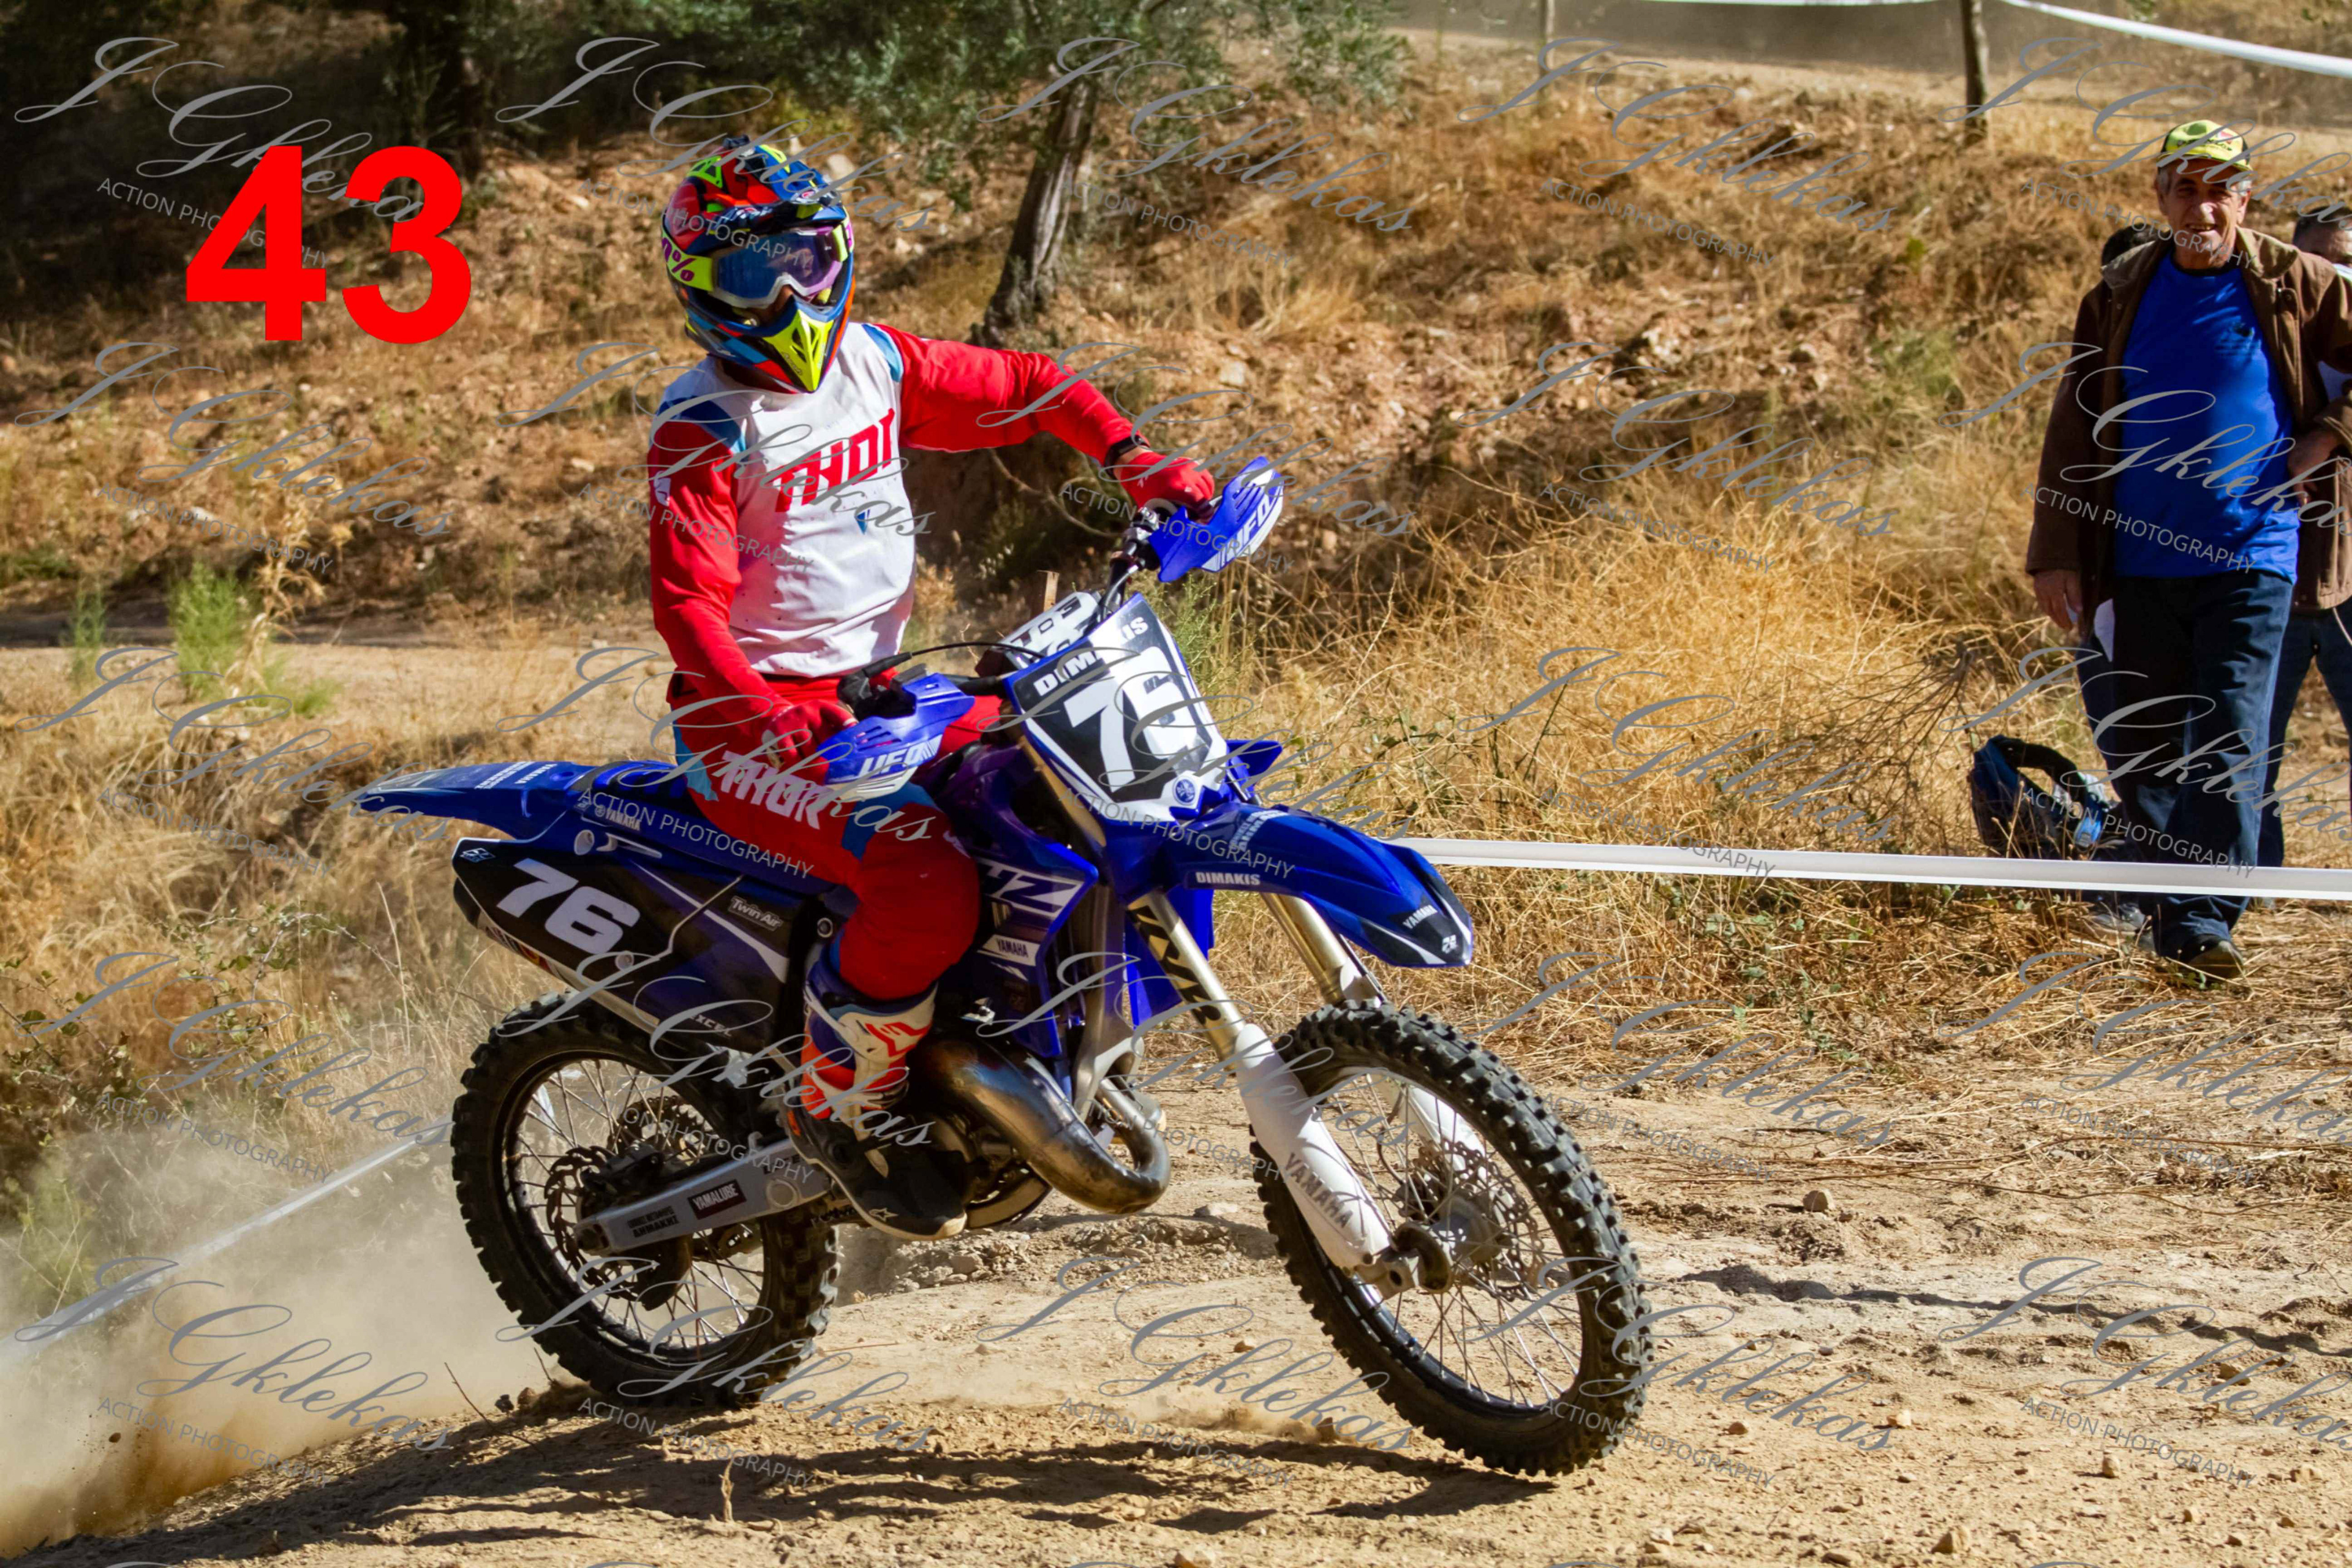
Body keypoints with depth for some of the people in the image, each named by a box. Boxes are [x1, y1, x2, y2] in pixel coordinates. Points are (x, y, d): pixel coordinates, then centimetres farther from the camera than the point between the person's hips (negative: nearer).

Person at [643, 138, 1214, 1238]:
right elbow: (687, 605, -23)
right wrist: (772, 716, -40)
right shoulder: (701, 433, -13)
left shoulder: (873, 363, 8)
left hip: (879, 686, 8)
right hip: (758, 724, -8)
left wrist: (1129, 455, -2)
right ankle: (839, 1107, -7)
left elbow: (1021, 390, 17)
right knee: (928, 889, -30)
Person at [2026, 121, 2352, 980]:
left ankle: (2203, 919, -17)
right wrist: (2057, 552, 3)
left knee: (2228, 744, -13)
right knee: (2141, 752, 8)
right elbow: (2074, 424, 8)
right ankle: (2166, 912, 23)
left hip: (2250, 556, -3)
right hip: (2143, 561, 3)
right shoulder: (2122, 293, 6)